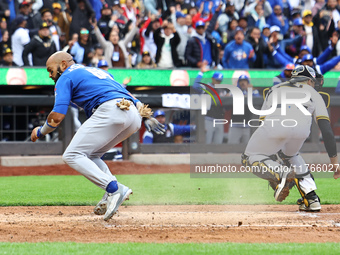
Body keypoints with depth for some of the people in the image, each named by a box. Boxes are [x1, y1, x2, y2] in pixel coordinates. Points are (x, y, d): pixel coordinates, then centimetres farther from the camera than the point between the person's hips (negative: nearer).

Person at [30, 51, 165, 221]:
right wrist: (147, 116, 23)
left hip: (111, 111, -9)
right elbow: (125, 94, 29)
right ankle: (113, 193, -3)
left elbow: (57, 116, 2)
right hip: (135, 114, 9)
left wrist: (40, 131, 20)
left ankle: (113, 189, -25)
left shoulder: (66, 78, 12)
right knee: (89, 155, 21)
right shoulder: (97, 71, 36)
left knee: (72, 156, -7)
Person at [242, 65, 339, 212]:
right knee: (289, 154, 33)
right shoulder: (313, 93, 35)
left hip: (275, 123, -1)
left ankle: (281, 174, -9)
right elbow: (326, 130, 24)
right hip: (301, 127, 1)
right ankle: (311, 199, 21)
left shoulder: (274, 90, 41)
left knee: (251, 157, 20)